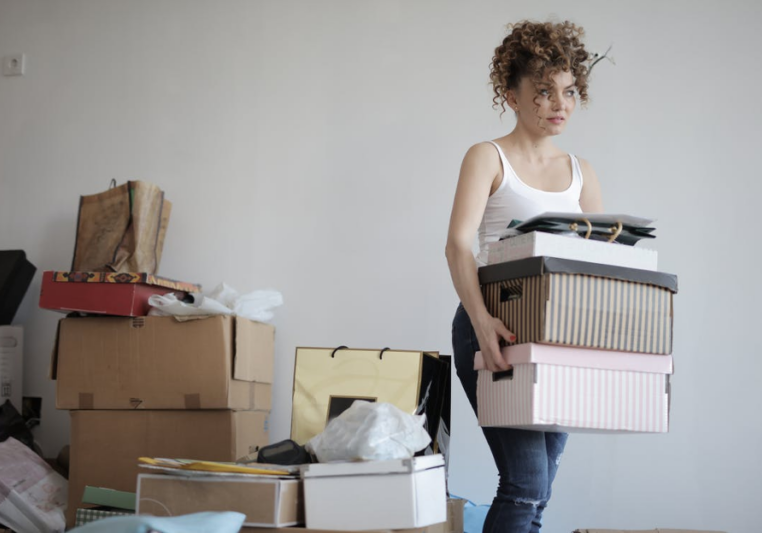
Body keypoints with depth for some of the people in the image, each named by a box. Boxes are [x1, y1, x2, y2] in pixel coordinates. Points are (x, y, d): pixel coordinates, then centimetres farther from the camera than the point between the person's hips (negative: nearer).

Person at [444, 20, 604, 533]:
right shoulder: (488, 157, 0)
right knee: (526, 482, -15)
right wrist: (481, 319, -30)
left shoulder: (581, 173, 16)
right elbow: (459, 244, -14)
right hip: (496, 330, -5)